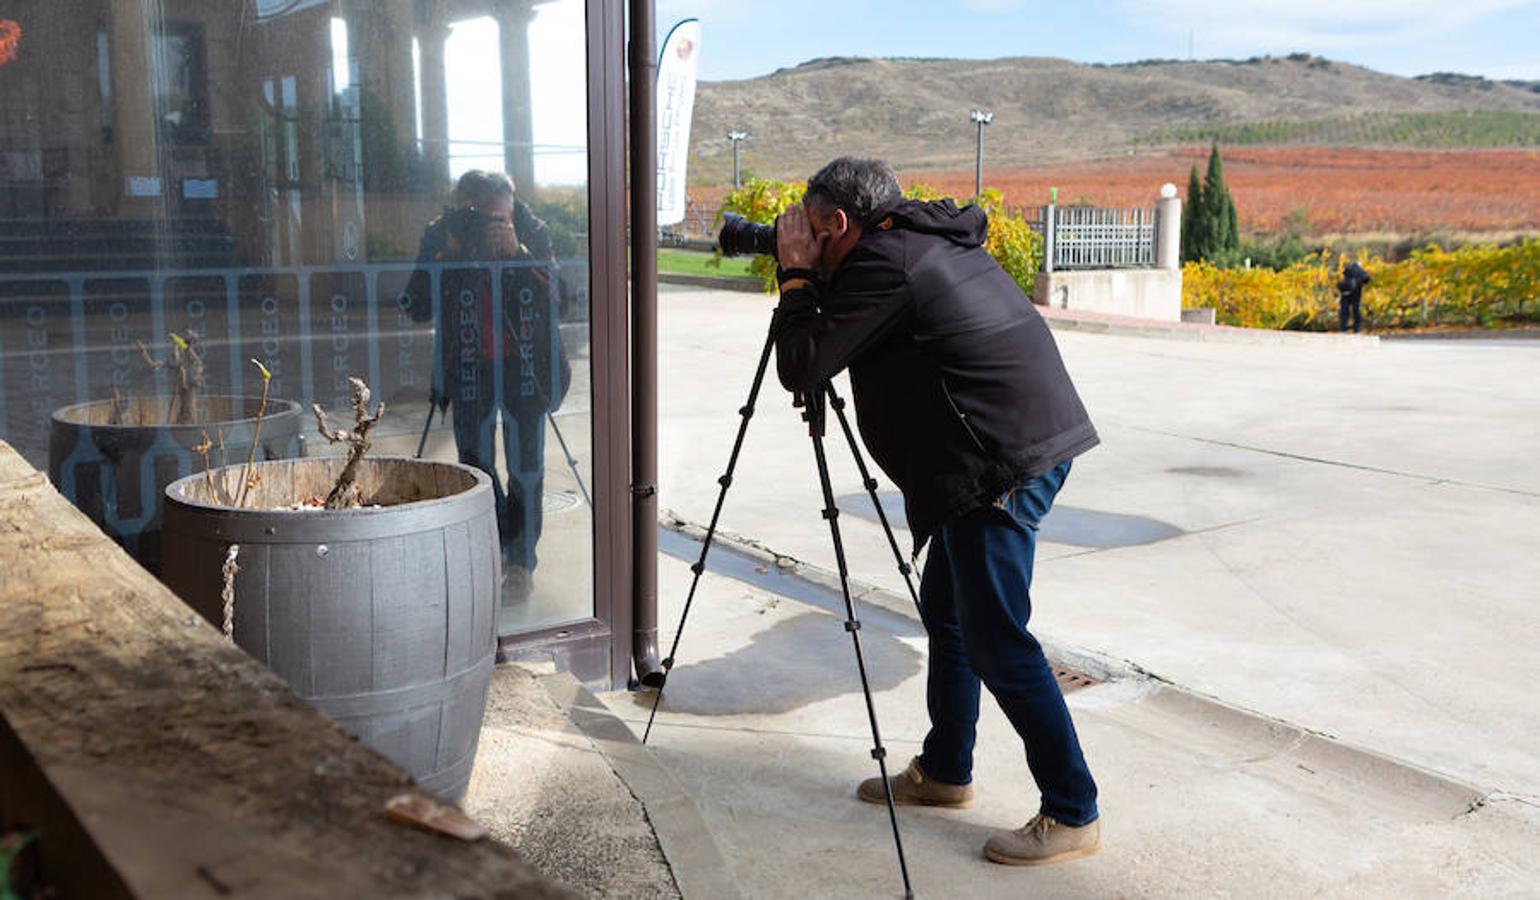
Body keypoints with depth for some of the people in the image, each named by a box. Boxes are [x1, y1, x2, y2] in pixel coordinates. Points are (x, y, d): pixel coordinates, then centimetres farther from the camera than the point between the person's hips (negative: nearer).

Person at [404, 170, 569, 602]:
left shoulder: (533, 233, -10)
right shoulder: (439, 235, -8)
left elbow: (552, 300, -20)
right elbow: (417, 308, -15)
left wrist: (516, 252, -31)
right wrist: (450, 253, -25)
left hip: (524, 367, -1)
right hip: (468, 370, 2)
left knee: (526, 466, 0)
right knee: (476, 466, 8)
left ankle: (520, 561, 12)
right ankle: (495, 550, 29)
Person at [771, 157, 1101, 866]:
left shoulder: (881, 264, -13)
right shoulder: (928, 237, 16)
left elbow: (802, 367, -12)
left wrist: (796, 276, 0)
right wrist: (811, 278, 20)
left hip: (1004, 463, -11)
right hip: (1035, 442, 11)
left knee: (996, 640, -5)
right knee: (946, 608, 19)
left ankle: (1071, 813, 4)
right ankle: (943, 770, 32)